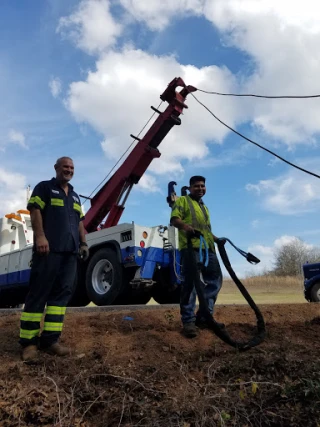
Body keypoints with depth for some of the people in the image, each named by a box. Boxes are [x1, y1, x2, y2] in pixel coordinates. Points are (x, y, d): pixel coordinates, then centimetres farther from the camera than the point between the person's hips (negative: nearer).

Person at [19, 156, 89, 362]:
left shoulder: (75, 195, 26)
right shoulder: (44, 187, 6)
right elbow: (35, 211, -5)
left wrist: (83, 243, 16)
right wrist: (40, 236, -17)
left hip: (70, 251, 7)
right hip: (49, 248, -7)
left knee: (62, 293, 2)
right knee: (39, 292, -6)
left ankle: (50, 339, 6)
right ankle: (29, 341, 0)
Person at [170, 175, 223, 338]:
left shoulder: (204, 207, 32)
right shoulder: (182, 200, 8)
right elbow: (174, 219, -7)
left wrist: (217, 239, 27)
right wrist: (185, 225, -26)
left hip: (208, 248, 8)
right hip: (190, 247, -8)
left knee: (215, 280, 6)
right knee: (190, 283, -12)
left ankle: (204, 317, 14)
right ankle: (188, 321, -8)